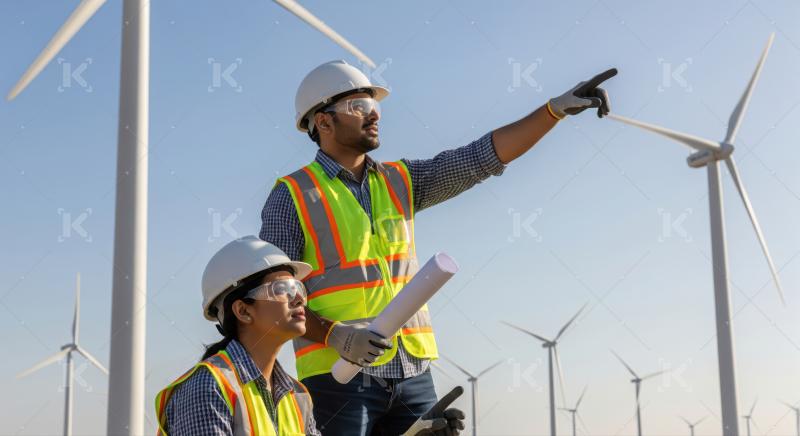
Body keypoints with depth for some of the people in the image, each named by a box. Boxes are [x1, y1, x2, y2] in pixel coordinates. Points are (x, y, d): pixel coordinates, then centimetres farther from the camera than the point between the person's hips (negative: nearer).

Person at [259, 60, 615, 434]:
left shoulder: (400, 181, 13)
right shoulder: (293, 196, -1)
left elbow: (483, 157, 7)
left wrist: (557, 108, -2)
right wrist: (332, 333, -21)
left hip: (413, 372, 5)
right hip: (338, 375, -5)